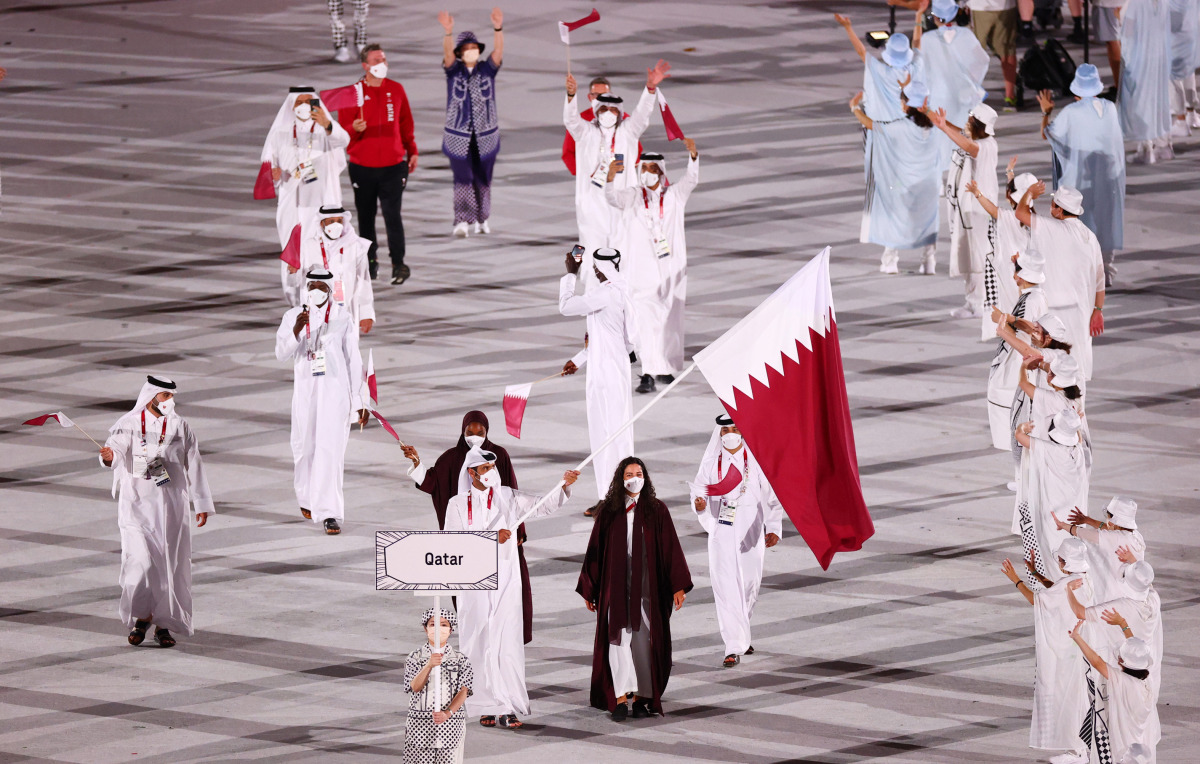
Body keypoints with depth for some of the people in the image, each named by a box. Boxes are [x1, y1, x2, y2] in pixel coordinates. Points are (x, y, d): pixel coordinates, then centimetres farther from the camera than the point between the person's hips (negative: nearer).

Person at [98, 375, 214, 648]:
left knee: (170, 563, 2)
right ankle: (142, 616, 8)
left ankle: (164, 625, 12)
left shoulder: (180, 426, 5)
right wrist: (109, 457, -42)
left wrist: (202, 504, 8)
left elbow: (194, 465, 9)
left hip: (171, 504, 2)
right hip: (137, 502, -2)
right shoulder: (130, 424, -2)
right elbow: (118, 449, -17)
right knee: (140, 561, -12)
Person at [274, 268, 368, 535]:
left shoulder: (342, 318, 2)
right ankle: (307, 497, 41)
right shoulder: (293, 316, 2)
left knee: (330, 450, -13)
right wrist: (296, 330, -27)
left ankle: (329, 513, -16)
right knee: (304, 448, 13)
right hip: (305, 390, 2)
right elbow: (281, 353, -9)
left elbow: (354, 360, 6)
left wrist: (359, 401, 6)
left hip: (335, 389, -2)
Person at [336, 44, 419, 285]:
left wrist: (412, 151, 14)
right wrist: (354, 128, -24)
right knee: (366, 217, 6)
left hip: (393, 166, 0)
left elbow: (406, 124, 16)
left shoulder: (396, 90, 7)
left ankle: (398, 264, -8)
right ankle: (370, 261, 19)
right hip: (362, 167, 0)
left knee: (392, 215, -9)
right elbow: (343, 131, -2)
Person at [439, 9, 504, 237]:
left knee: (483, 179, 9)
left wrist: (498, 28, -32)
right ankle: (461, 221, -19)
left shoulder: (487, 69, 2)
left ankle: (481, 219, 25)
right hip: (458, 137, -2)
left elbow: (498, 50, -14)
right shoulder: (453, 69, -1)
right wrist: (448, 32, -39)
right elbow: (447, 52, -20)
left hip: (485, 136, 2)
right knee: (462, 178, -12)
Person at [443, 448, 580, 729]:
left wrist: (565, 486, -13)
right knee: (480, 644, -1)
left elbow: (545, 506, 4)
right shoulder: (458, 504, 2)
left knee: (508, 642, -5)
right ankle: (488, 707, 6)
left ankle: (508, 708, -7)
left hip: (505, 580, 1)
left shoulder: (507, 497, 8)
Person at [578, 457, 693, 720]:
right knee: (618, 638, -8)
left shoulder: (656, 510, 2)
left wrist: (678, 586, -4)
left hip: (647, 587, 0)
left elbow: (671, 548, 2)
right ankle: (620, 698, -12)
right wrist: (589, 590, 8)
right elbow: (595, 550, 8)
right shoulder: (609, 511, 4)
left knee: (644, 640, 1)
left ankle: (642, 698, 8)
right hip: (615, 587, 0)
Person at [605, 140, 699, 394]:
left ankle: (667, 368, 27)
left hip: (670, 269, 2)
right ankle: (648, 374, -18)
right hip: (641, 271, -2)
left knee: (670, 321, 10)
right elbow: (614, 198, -15)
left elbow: (690, 179, -10)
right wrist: (611, 177, -36)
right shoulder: (633, 196, 3)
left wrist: (693, 156, -29)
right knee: (645, 320, -12)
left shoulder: (674, 196, 5)